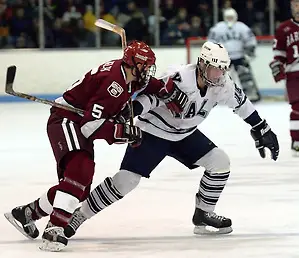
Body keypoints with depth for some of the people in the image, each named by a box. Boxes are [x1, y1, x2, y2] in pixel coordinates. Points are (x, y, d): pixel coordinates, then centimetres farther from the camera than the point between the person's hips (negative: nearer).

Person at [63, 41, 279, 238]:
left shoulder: (222, 84, -10)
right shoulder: (179, 79, -31)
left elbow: (241, 102, 5)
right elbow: (151, 94, -39)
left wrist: (263, 130, 11)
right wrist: (131, 110, -56)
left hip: (185, 135, 7)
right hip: (153, 132, -6)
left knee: (220, 162, -8)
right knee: (124, 181, -14)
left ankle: (203, 214, 9)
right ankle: (78, 215, 0)